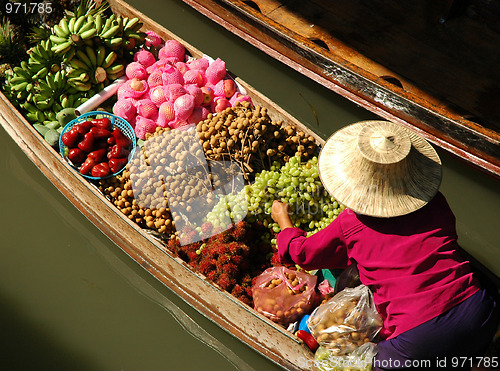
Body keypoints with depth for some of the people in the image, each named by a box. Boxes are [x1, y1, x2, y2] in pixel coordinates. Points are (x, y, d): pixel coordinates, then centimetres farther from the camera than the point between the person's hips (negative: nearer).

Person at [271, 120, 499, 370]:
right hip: (478, 313, 5)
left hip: (419, 338, -4)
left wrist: (283, 219, 35)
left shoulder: (350, 224, -2)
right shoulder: (434, 202, 7)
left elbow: (302, 253, 15)